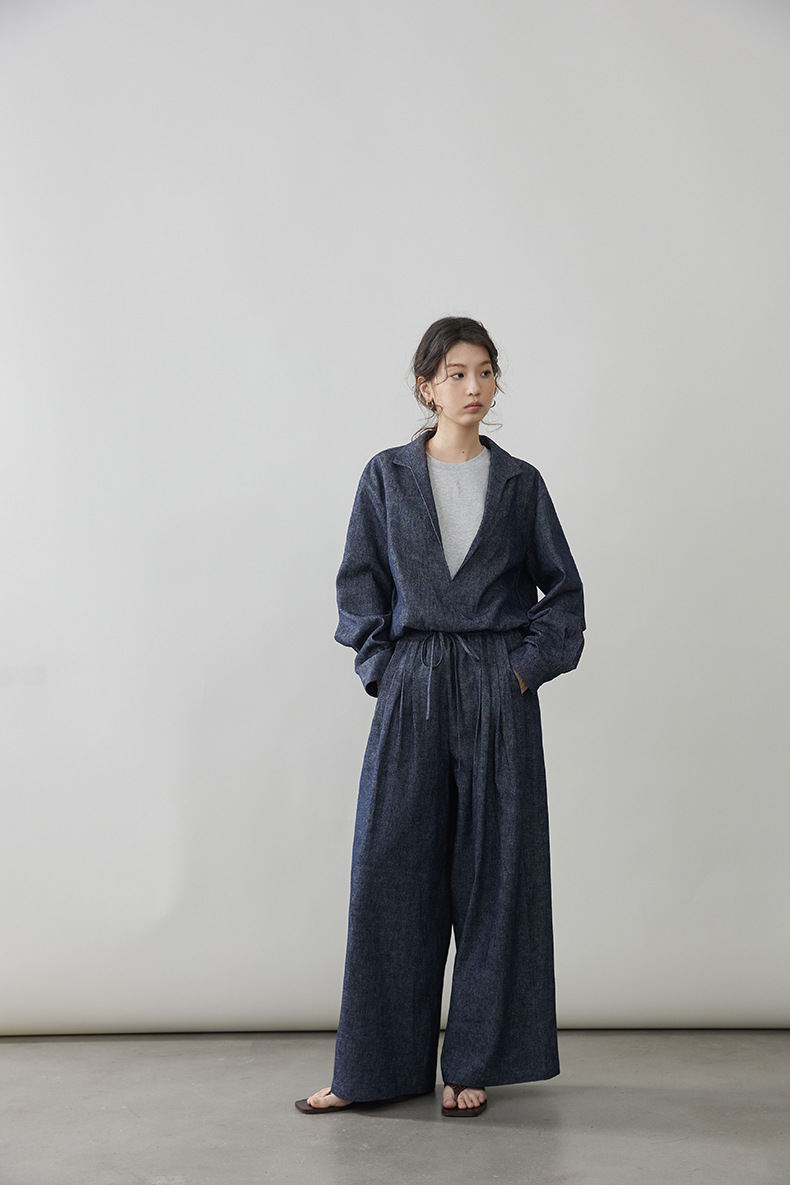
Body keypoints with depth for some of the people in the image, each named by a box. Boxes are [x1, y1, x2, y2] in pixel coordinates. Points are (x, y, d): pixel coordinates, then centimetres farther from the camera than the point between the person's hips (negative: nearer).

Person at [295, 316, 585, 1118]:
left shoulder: (519, 483, 7)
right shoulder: (387, 477, 5)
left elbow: (564, 589, 10)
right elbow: (359, 585, 6)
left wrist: (530, 663, -2)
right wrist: (382, 664, -4)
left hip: (498, 691, 0)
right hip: (411, 690, 0)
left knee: (493, 870, 2)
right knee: (390, 871, 0)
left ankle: (474, 1063, 13)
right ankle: (376, 1066, 11)